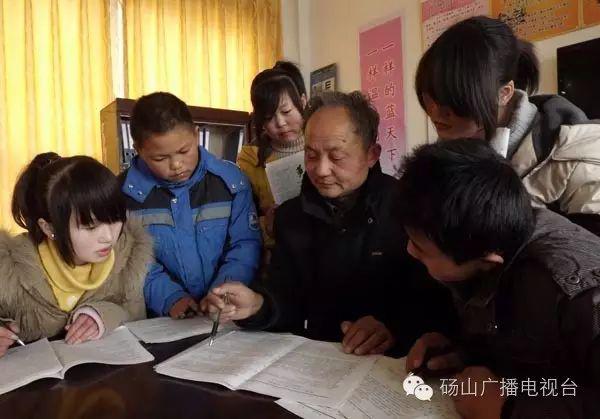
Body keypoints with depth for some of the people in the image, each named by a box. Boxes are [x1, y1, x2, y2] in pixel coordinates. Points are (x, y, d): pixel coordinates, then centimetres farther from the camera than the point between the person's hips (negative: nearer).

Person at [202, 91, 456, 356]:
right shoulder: (291, 215, 6)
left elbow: (438, 298, -10)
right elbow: (288, 302, 3)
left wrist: (394, 327, -27)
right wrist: (258, 305, -18)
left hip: (390, 362, -2)